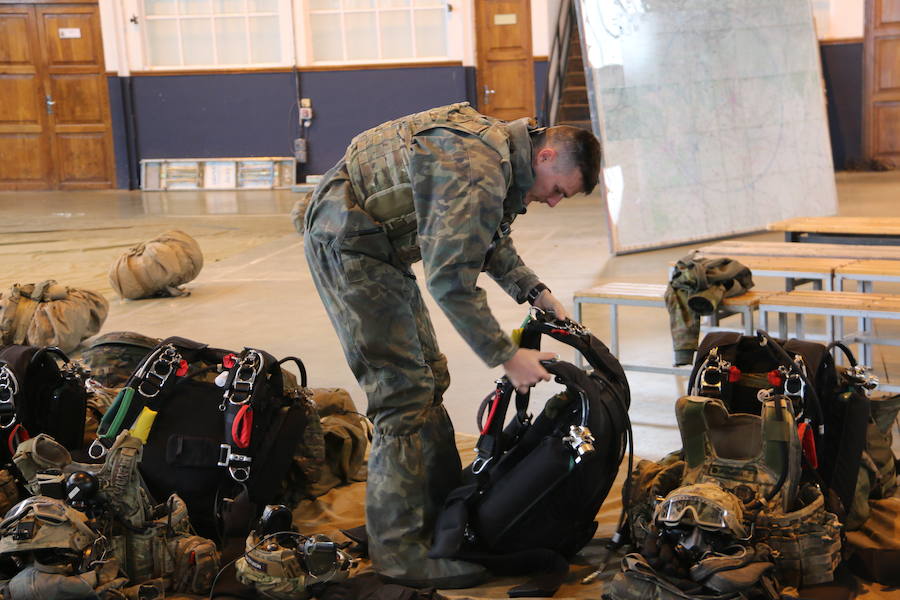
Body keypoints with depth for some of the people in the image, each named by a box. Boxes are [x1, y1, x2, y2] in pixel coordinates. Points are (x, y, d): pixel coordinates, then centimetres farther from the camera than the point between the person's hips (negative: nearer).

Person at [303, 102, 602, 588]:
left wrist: (537, 294, 9)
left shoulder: (503, 150, 6)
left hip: (379, 244, 11)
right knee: (404, 391, -12)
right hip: (346, 241, -11)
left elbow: (491, 241, 20)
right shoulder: (479, 172, -27)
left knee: (429, 379, 14)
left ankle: (442, 513, 26)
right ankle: (399, 551, -5)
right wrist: (507, 357, -21)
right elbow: (451, 281, -28)